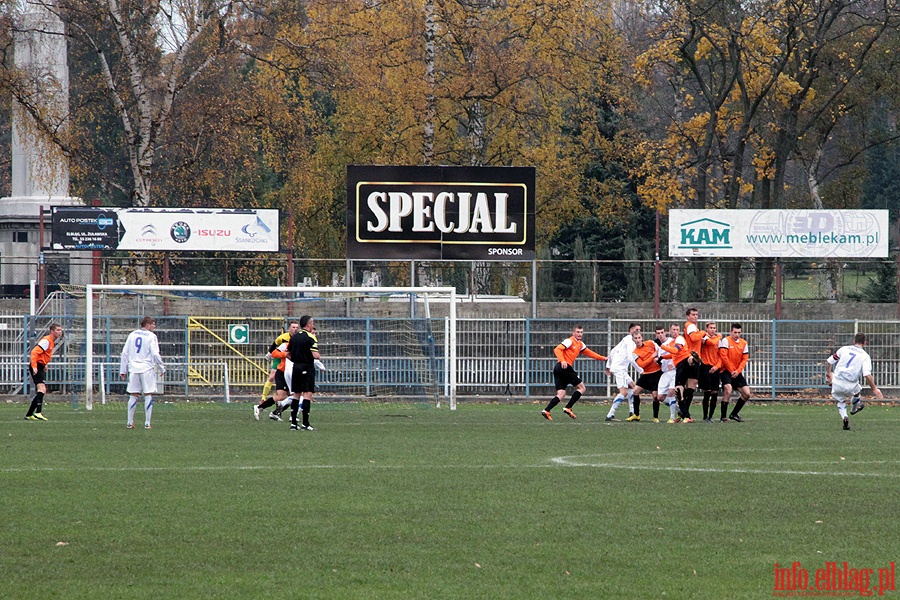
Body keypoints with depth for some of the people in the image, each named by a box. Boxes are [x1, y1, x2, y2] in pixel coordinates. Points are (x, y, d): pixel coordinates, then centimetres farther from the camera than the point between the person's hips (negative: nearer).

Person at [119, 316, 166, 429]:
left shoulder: (132, 335, 10)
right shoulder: (151, 336, -4)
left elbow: (124, 353, 10)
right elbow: (155, 354, -11)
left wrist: (123, 370, 15)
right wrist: (161, 369, 0)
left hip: (133, 369, 4)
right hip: (147, 368, -4)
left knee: (133, 395, 9)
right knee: (148, 395, 1)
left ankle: (129, 423, 8)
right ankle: (147, 423, -4)